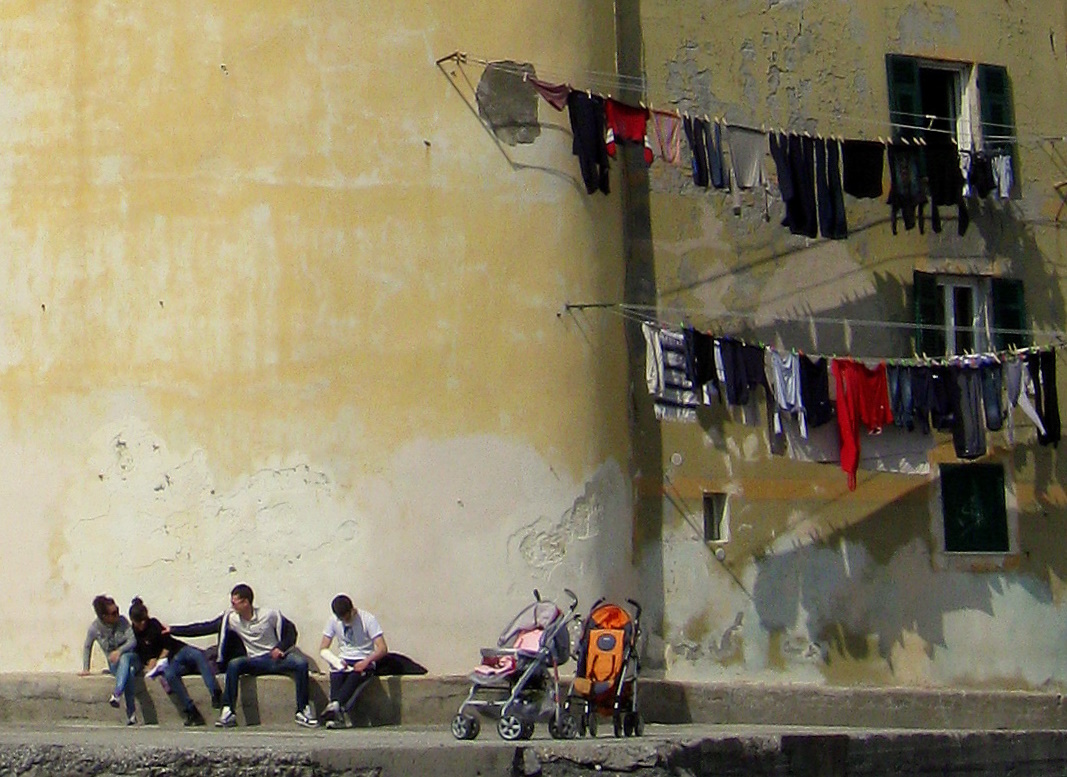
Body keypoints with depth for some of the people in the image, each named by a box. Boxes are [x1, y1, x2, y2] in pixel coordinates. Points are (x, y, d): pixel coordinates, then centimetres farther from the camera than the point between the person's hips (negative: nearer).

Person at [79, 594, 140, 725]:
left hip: (131, 658, 1)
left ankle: (116, 694, -51)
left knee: (124, 658, -37)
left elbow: (132, 640, -13)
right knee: (128, 671, -36)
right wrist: (85, 669, 4)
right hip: (114, 665, -1)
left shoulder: (122, 621, -8)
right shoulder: (94, 628, -7)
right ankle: (131, 713, -43)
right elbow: (87, 647, 8)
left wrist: (119, 651, -30)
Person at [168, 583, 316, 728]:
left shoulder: (270, 615, -6)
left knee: (301, 663, -30)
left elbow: (290, 630, 3)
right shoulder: (230, 619, 0)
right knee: (233, 664, -29)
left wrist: (280, 648, -14)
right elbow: (204, 628, 1)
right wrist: (172, 630, -2)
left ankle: (303, 712, -24)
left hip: (276, 657, -2)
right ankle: (228, 712, -27)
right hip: (255, 661, 2)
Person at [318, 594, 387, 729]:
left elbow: (382, 649, -14)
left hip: (364, 662, -3)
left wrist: (366, 662, -31)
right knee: (336, 674, -33)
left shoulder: (367, 619, -8)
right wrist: (336, 661, -18)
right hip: (343, 662, 3)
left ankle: (335, 704, -56)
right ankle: (336, 714, -48)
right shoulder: (333, 622, 4)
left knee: (356, 674, -38)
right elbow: (323, 649, 3)